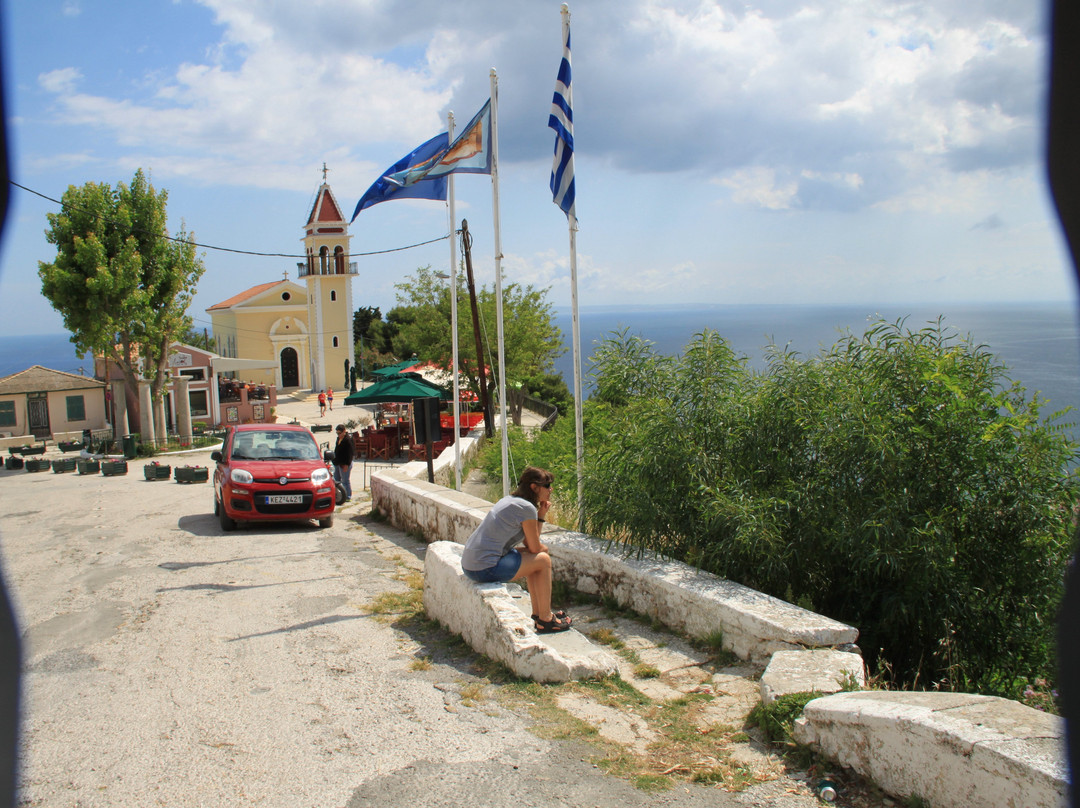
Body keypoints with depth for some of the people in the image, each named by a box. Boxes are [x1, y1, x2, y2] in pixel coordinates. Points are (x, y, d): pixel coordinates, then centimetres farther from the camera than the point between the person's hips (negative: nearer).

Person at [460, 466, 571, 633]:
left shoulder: (509, 500, 15)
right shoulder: (526, 508, -13)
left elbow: (528, 542, 18)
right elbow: (535, 548, -5)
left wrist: (541, 515, 10)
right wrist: (545, 548, 17)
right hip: (486, 569, -10)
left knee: (533, 558, 23)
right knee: (543, 560, 1)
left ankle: (538, 613, 31)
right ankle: (545, 620, 11)